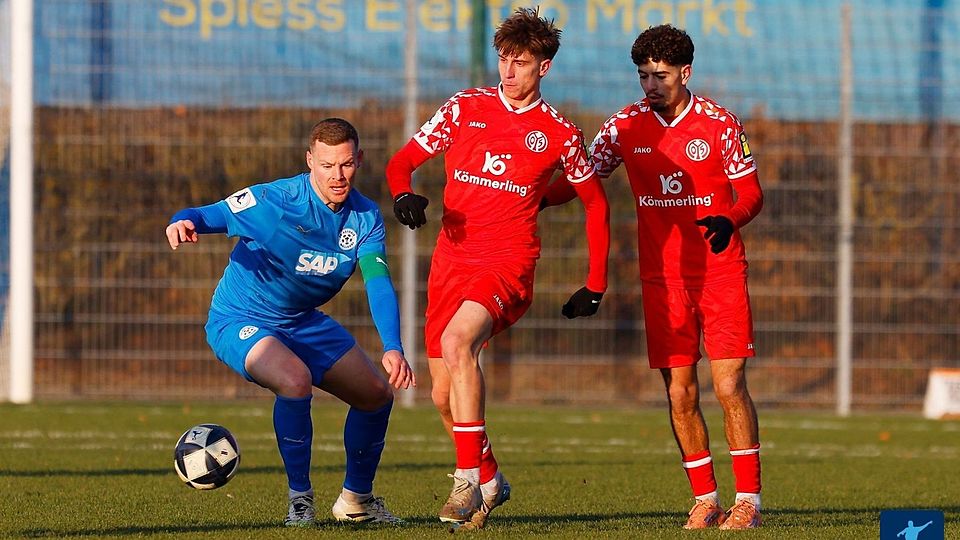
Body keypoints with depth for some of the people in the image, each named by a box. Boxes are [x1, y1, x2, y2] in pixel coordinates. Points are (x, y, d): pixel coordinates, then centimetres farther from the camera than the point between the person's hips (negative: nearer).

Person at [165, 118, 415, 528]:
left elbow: (378, 282, -18)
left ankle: (356, 498, 29)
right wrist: (183, 221, -49)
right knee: (296, 380, -34)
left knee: (377, 393, 7)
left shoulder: (365, 217, -8)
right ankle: (300, 499, -17)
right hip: (239, 320, -7)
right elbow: (211, 215, -23)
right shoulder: (274, 200, -24)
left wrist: (392, 347, -33)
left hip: (303, 321, 7)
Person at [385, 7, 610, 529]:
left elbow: (595, 203, 15)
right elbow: (402, 160, 10)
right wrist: (403, 194, -14)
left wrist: (595, 285, 12)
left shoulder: (559, 133, 3)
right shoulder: (466, 108, 7)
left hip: (508, 262, -4)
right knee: (444, 396, 5)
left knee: (456, 340, -32)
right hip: (451, 260, 4)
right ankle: (489, 480, 30)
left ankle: (469, 479, -29)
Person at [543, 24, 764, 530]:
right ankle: (705, 500, 10)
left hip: (721, 274, -3)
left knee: (728, 385, -9)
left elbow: (751, 193, -2)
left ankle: (748, 500, -2)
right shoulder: (626, 126, 2)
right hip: (662, 279, 3)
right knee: (680, 394, 0)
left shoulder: (719, 123, -5)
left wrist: (730, 221, -24)